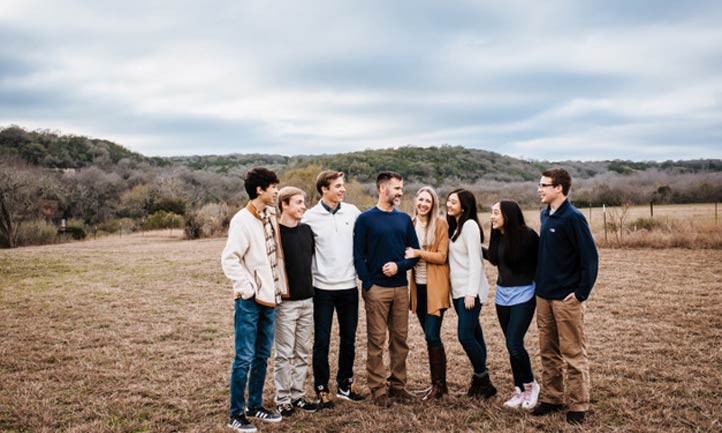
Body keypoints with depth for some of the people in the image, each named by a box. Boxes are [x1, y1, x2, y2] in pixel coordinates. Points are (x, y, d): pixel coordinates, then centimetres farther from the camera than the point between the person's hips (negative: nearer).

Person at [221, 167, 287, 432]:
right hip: (250, 300, -7)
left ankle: (255, 406, 27)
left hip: (269, 297, 8)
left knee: (262, 355, 14)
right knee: (245, 358, -2)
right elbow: (229, 259, -17)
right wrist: (247, 288, -16)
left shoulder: (270, 216, 9)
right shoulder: (242, 220, -14)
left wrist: (279, 286, 10)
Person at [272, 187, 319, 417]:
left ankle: (297, 395, 23)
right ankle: (282, 399, 13)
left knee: (303, 352, 12)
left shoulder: (307, 230, 8)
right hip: (286, 302, -6)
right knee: (284, 353, 2)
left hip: (307, 300, 6)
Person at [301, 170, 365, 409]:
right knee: (322, 341, 4)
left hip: (349, 285, 3)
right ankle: (322, 388, 17)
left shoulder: (352, 212, 2)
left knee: (348, 338, 13)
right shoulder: (311, 217, -7)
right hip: (323, 288, -3)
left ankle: (345, 383, 28)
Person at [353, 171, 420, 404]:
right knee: (377, 340, 0)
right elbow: (358, 256, -3)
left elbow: (415, 252, 11)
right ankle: (378, 388, 8)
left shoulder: (405, 219, 11)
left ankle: (398, 384, 20)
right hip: (376, 288, -4)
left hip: (401, 287, 4)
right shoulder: (365, 219, -1)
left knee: (400, 338, 9)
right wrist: (368, 284, -10)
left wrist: (399, 266, -8)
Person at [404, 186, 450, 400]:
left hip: (435, 286, -5)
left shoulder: (440, 224, -6)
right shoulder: (410, 223, 8)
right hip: (418, 286, 5)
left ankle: (439, 385, 5)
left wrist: (418, 253, -20)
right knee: (430, 336, 11)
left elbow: (441, 256, -10)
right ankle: (438, 382, 21)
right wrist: (408, 257, -5)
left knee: (432, 336, -9)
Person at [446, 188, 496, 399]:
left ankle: (483, 381, 4)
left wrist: (471, 293, -21)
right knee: (474, 335, 12)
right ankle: (480, 381, 19)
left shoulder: (469, 225, -12)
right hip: (458, 290, 8)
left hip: (470, 290, -8)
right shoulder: (454, 226, 15)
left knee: (466, 336, -10)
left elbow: (475, 261, -17)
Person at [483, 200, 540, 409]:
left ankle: (530, 385, 14)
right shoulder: (498, 237, 5)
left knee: (514, 343, -11)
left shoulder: (527, 235, -14)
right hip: (502, 295, 7)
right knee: (512, 345, 10)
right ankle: (520, 390, 22)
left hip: (523, 295, -6)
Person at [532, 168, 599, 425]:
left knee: (573, 354, 2)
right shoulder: (545, 215, 10)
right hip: (544, 296, 8)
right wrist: (540, 283, 14)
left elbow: (590, 257, -15)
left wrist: (582, 292, -16)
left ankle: (578, 406, 12)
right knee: (548, 352, 15)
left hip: (567, 298, -8)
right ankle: (551, 399, 26)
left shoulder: (573, 218, -14)